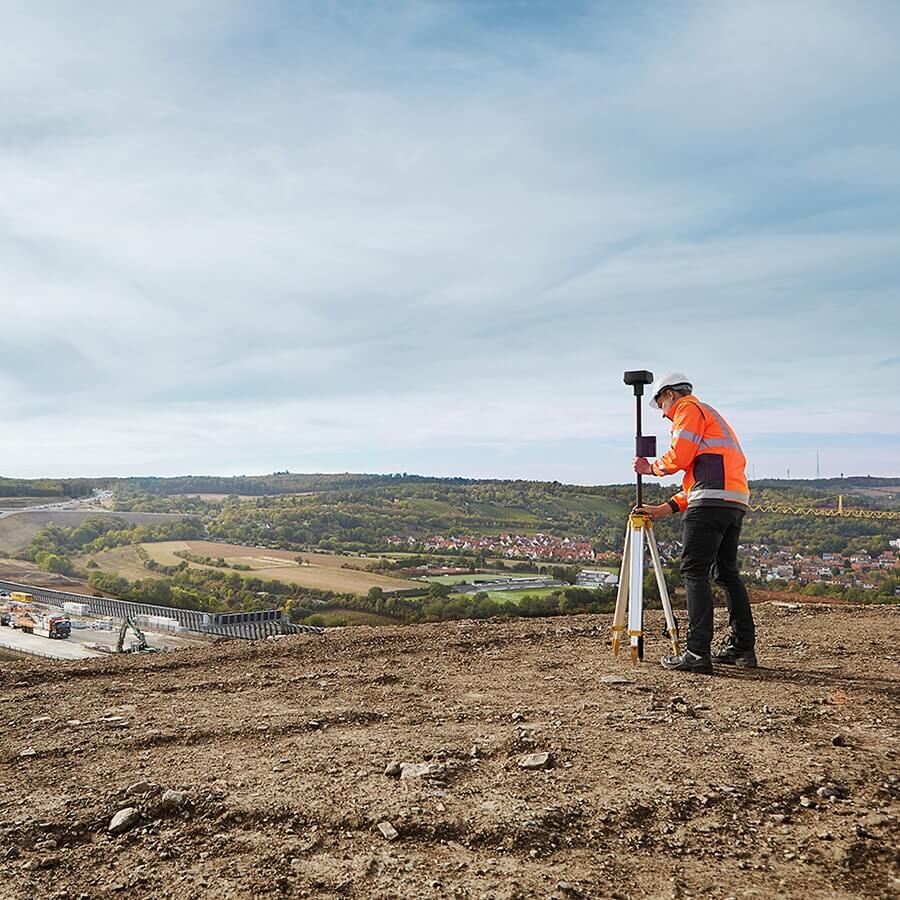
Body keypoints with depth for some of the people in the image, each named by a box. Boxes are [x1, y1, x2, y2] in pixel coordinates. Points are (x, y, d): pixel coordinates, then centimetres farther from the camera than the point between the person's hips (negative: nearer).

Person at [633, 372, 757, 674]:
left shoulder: (688, 408, 5)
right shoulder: (712, 417, 33)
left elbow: (679, 456, -9)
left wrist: (651, 468, 10)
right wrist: (663, 509, 22)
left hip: (711, 501, -10)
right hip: (736, 502, 10)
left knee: (694, 571, -9)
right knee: (728, 572, 13)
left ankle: (698, 653, -12)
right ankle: (742, 648, 16)